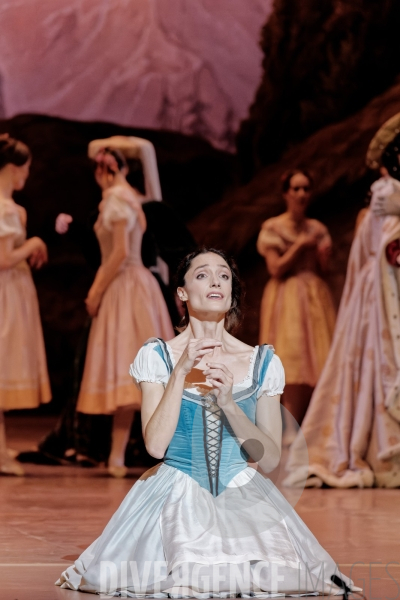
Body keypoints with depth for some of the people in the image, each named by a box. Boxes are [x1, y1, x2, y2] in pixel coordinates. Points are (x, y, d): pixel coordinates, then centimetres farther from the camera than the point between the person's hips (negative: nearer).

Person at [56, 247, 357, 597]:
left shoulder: (263, 363, 6)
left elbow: (270, 461, 1)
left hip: (244, 496, 3)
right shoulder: (156, 356, 2)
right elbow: (156, 445, -10)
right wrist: (181, 372, -15)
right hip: (176, 493, -2)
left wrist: (228, 403, -13)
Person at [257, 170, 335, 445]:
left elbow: (324, 269, 13)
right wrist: (299, 246, -10)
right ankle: (290, 428, -14)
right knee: (293, 359, -14)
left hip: (316, 297, 5)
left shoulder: (317, 229, 13)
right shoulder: (273, 228, 0)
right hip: (287, 296, -5)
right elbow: (276, 268, -8)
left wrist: (324, 255, -7)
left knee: (316, 359, -1)